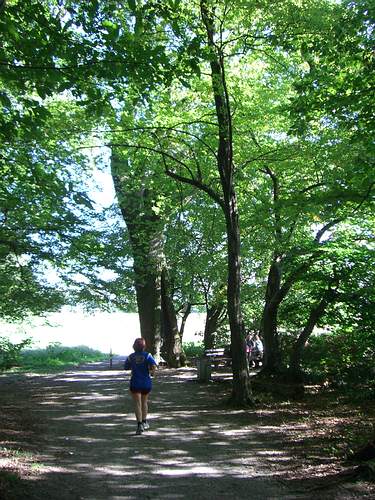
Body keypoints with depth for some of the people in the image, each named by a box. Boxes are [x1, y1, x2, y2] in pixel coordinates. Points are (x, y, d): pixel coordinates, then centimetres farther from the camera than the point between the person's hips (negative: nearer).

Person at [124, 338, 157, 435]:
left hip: (135, 383, -1)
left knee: (137, 404, -3)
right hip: (146, 383, 1)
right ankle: (144, 422, 28)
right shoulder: (147, 355, -8)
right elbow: (154, 366, -21)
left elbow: (126, 367, 9)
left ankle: (140, 424, -17)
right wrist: (151, 372, -1)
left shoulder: (130, 357, -3)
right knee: (144, 402, 20)